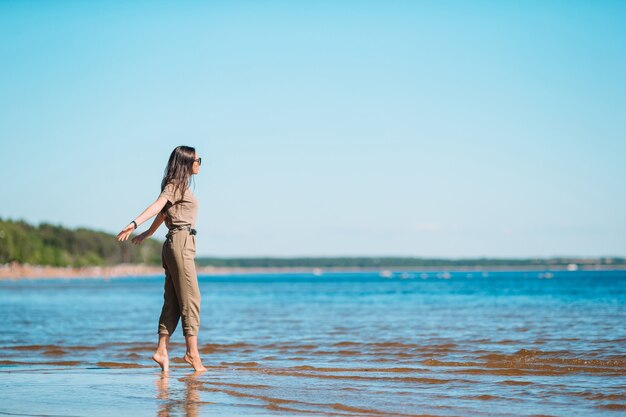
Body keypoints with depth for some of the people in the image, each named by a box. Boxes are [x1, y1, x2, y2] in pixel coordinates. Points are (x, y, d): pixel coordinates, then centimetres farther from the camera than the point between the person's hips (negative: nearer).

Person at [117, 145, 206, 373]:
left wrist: (148, 233, 42)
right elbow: (158, 206, -23)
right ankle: (192, 352, -8)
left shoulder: (179, 185, 20)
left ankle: (161, 350, 4)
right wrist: (134, 223, -36)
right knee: (190, 299, -8)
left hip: (176, 245, 9)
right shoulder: (175, 185, -7)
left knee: (173, 302, 5)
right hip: (180, 243, -9)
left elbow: (163, 212, 31)